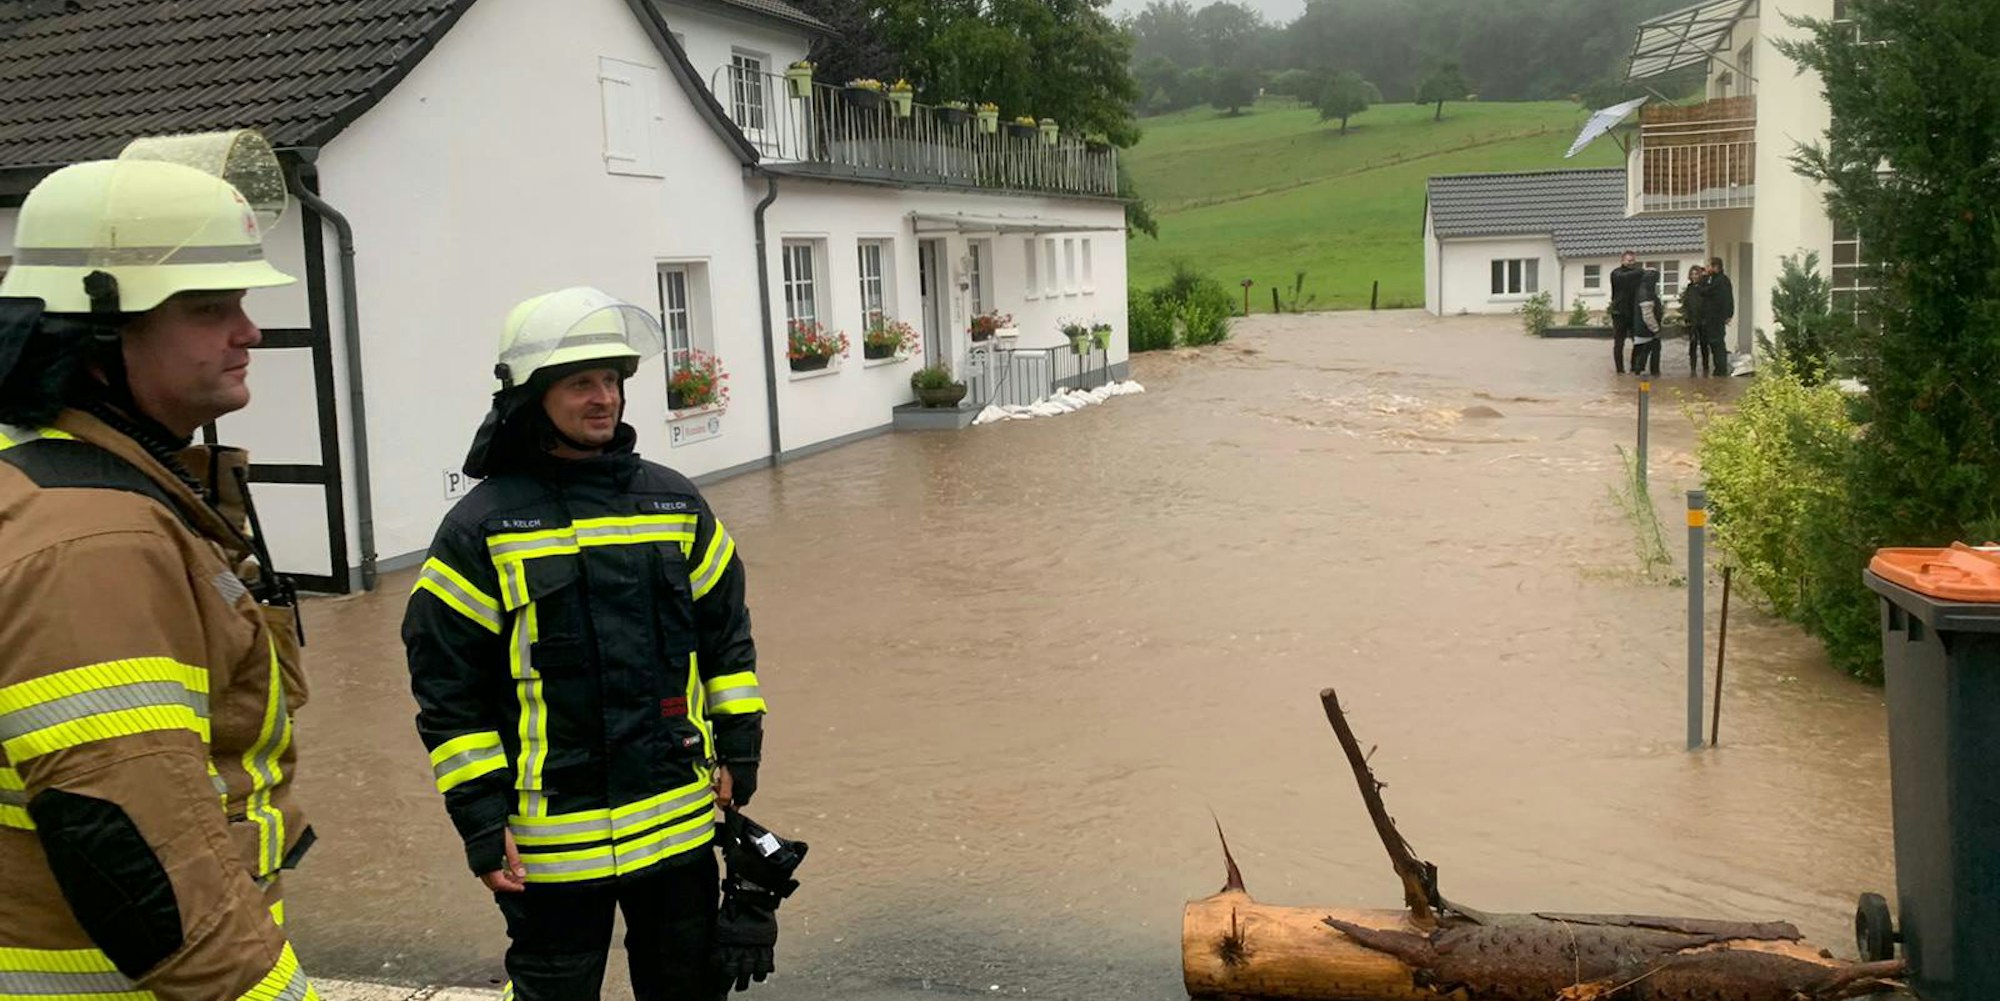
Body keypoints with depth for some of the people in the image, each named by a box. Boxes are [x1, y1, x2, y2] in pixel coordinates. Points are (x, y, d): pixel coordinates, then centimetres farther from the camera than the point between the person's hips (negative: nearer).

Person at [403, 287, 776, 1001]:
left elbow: (726, 634, 11)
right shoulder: (480, 529, -7)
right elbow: (447, 687, -6)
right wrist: (480, 820, -8)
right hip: (551, 838, -3)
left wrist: (738, 750, 6)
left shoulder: (675, 504, 4)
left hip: (681, 820, 4)